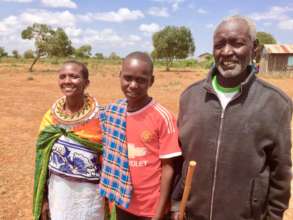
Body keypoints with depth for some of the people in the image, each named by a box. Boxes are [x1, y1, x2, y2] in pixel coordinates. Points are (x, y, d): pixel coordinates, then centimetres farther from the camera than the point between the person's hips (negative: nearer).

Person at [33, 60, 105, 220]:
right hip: (58, 189, 3)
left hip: (89, 191, -3)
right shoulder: (51, 116, -3)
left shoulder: (99, 116, -14)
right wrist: (43, 198, 7)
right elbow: (43, 158, 4)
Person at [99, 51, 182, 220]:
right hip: (122, 202, 4)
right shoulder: (112, 111, -4)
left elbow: (168, 167, -14)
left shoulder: (163, 118, -18)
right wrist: (109, 195, 4)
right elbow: (110, 155, 5)